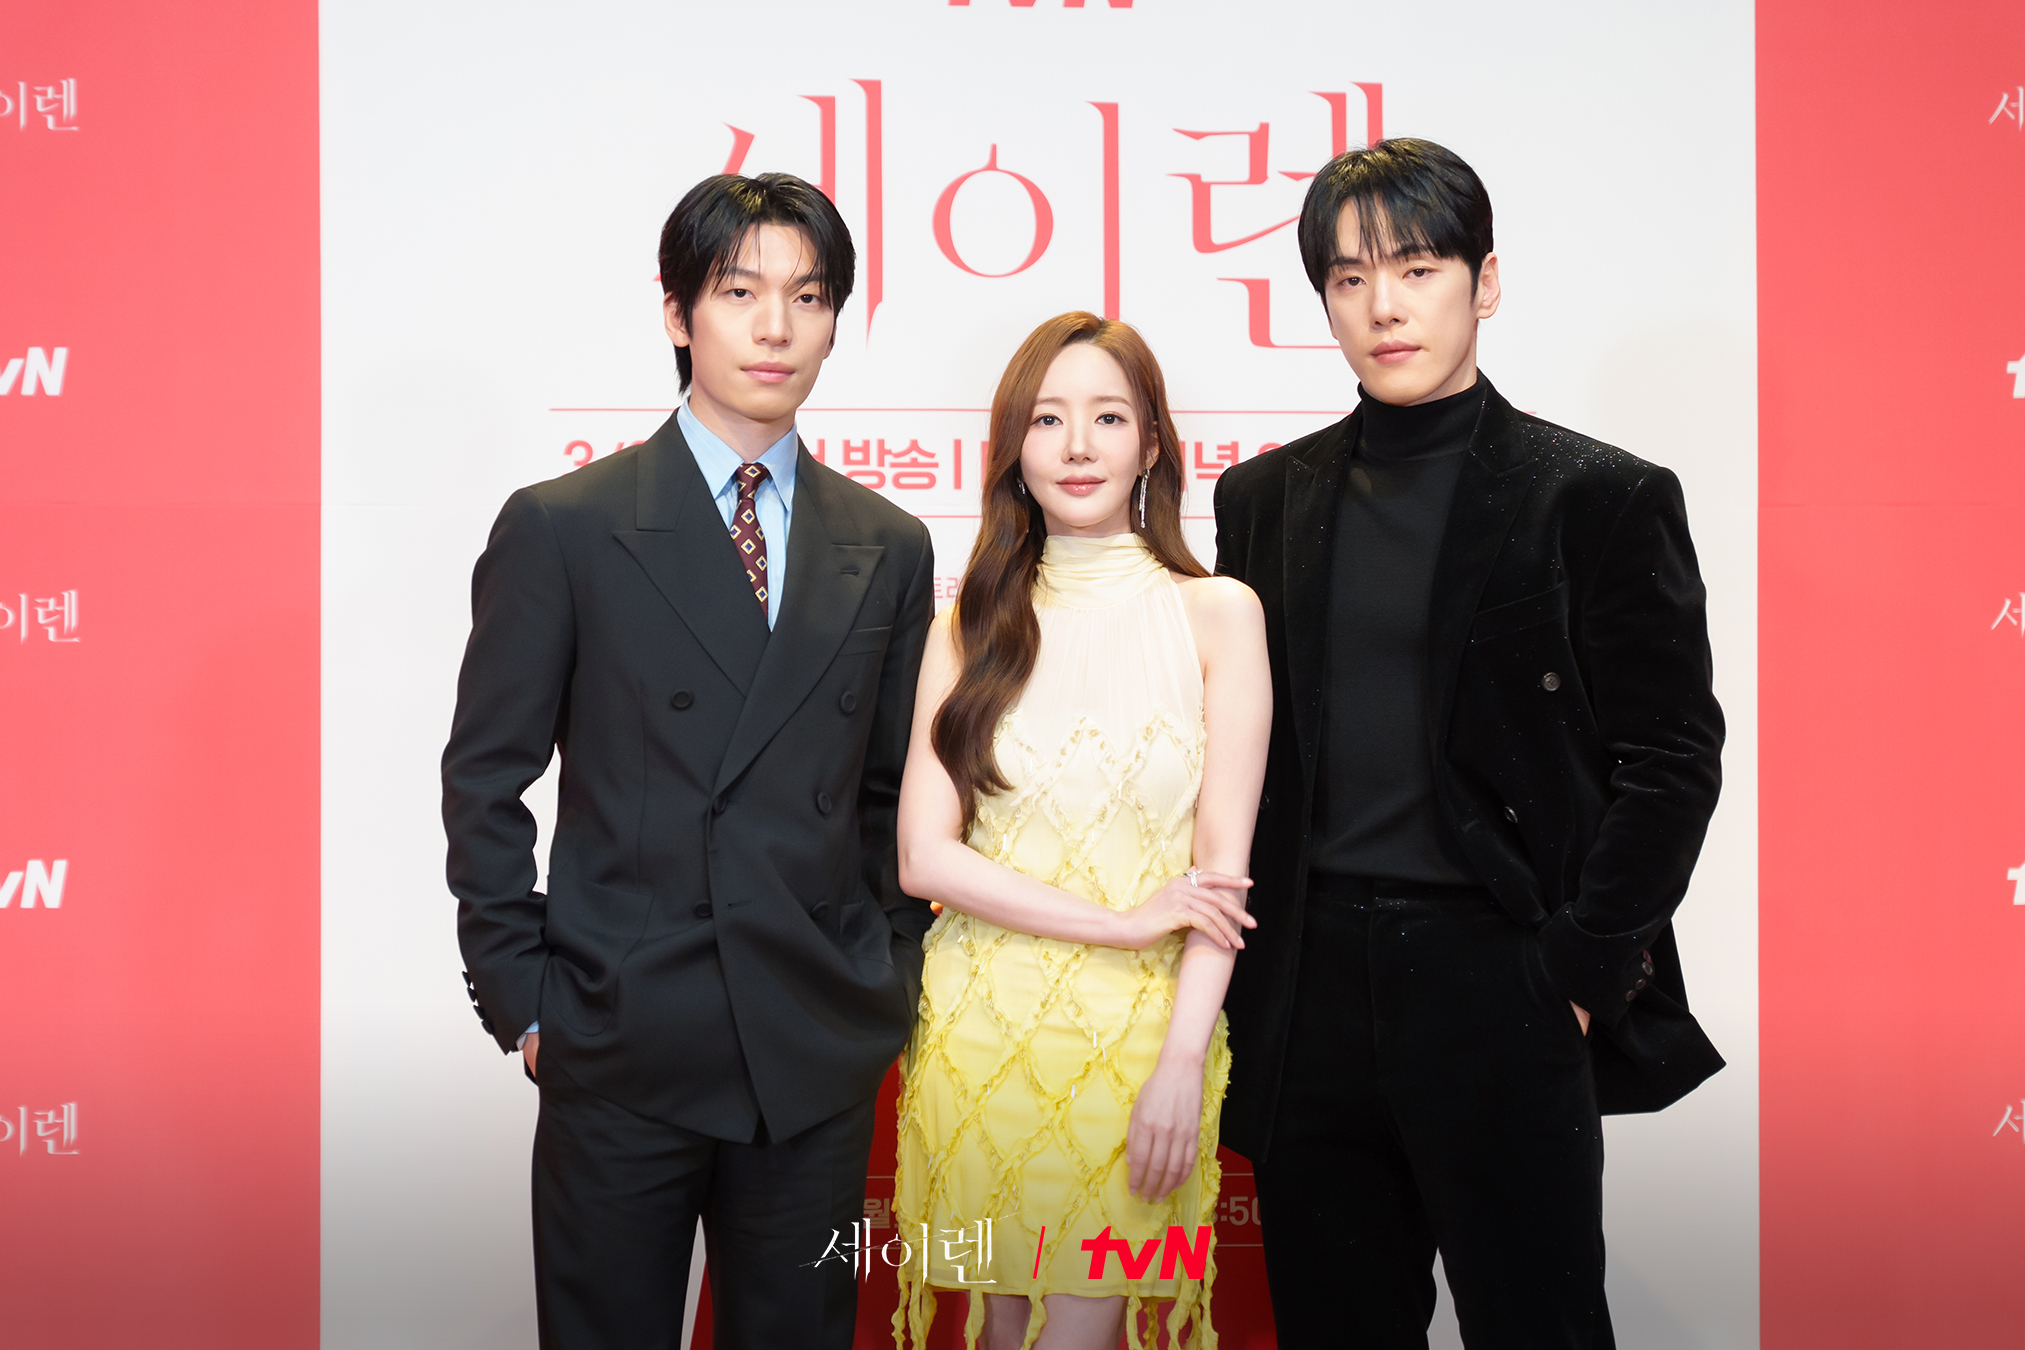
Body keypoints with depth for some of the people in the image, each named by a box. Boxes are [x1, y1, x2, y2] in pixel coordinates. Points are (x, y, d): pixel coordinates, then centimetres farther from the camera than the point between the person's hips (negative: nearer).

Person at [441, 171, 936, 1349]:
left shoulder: (889, 548, 8)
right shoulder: (562, 527, -2)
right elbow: (486, 779, -1)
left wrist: (892, 981, 6)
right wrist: (520, 999, -5)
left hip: (820, 1058, 3)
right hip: (620, 1049, -3)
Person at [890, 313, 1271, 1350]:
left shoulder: (1215, 614, 1)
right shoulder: (969, 624, 5)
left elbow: (1223, 863, -3)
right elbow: (923, 855, -2)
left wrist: (1183, 1064, -11)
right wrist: (1125, 922, -11)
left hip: (1138, 1032, -1)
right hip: (980, 1029, 2)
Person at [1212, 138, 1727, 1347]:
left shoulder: (1601, 498, -1)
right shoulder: (1264, 499, 11)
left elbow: (1671, 757, -4)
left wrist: (1583, 972, -10)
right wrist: (1242, 966, 4)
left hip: (1500, 981, -4)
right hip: (1310, 987, 4)